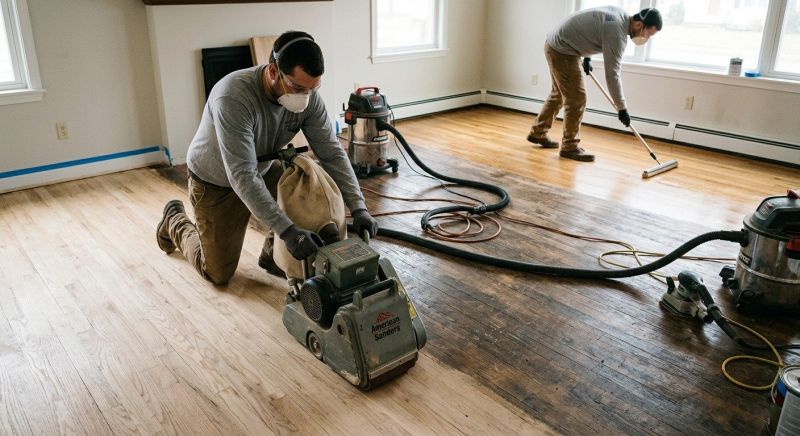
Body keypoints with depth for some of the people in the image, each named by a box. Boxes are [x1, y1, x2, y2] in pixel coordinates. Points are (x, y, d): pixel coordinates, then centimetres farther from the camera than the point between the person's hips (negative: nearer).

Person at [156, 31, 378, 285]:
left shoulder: (307, 95, -22)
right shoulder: (233, 97, -39)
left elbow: (332, 152, -19)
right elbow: (242, 177, -43)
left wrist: (358, 208, -29)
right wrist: (287, 230, -49)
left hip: (262, 169, 5)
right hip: (215, 182, -5)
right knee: (218, 273, 5)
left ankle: (274, 257, 7)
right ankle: (175, 221, 33)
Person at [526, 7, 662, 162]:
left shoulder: (620, 15, 5)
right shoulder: (617, 31, -23)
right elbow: (612, 73, -23)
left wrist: (587, 57, 17)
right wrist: (622, 108, -18)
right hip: (562, 50, -10)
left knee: (559, 94, 20)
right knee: (577, 99, -8)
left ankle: (537, 133, 31)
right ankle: (570, 147, 1)